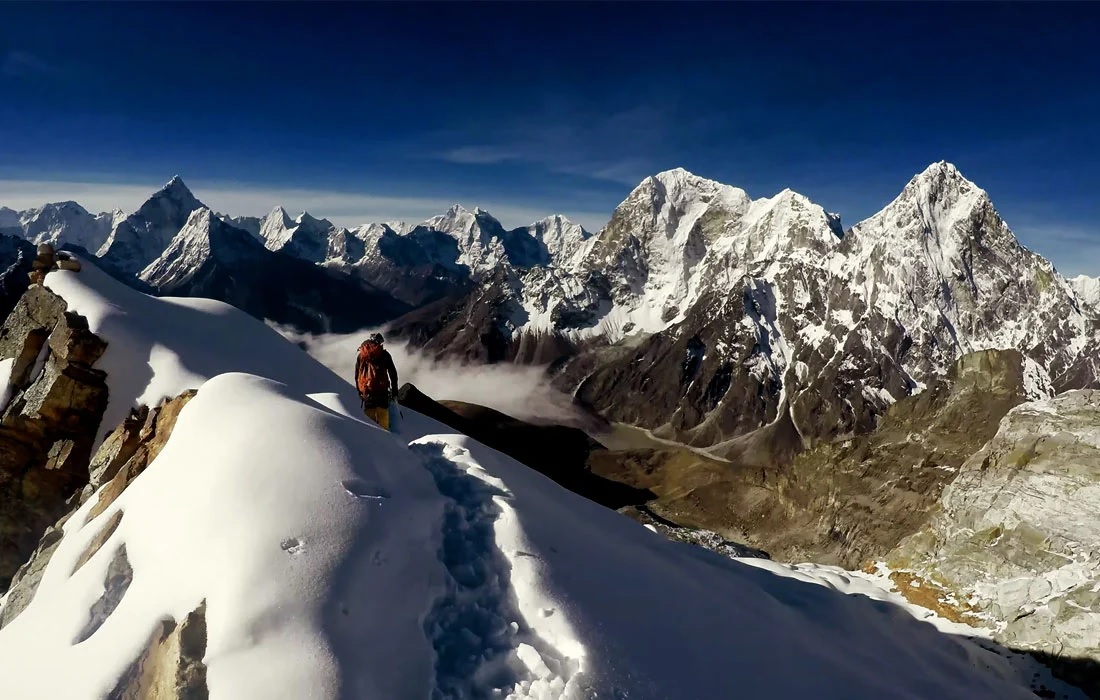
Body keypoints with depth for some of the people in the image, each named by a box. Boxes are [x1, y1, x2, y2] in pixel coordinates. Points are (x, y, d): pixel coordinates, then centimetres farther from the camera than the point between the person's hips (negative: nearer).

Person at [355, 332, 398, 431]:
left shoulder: (360, 354, 12)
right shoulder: (384, 354, 2)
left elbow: (357, 374, 16)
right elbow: (393, 373, 1)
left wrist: (359, 391, 21)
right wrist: (394, 390, 6)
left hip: (366, 390, 3)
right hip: (382, 389, -3)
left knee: (369, 412, 7)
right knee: (383, 412, 0)